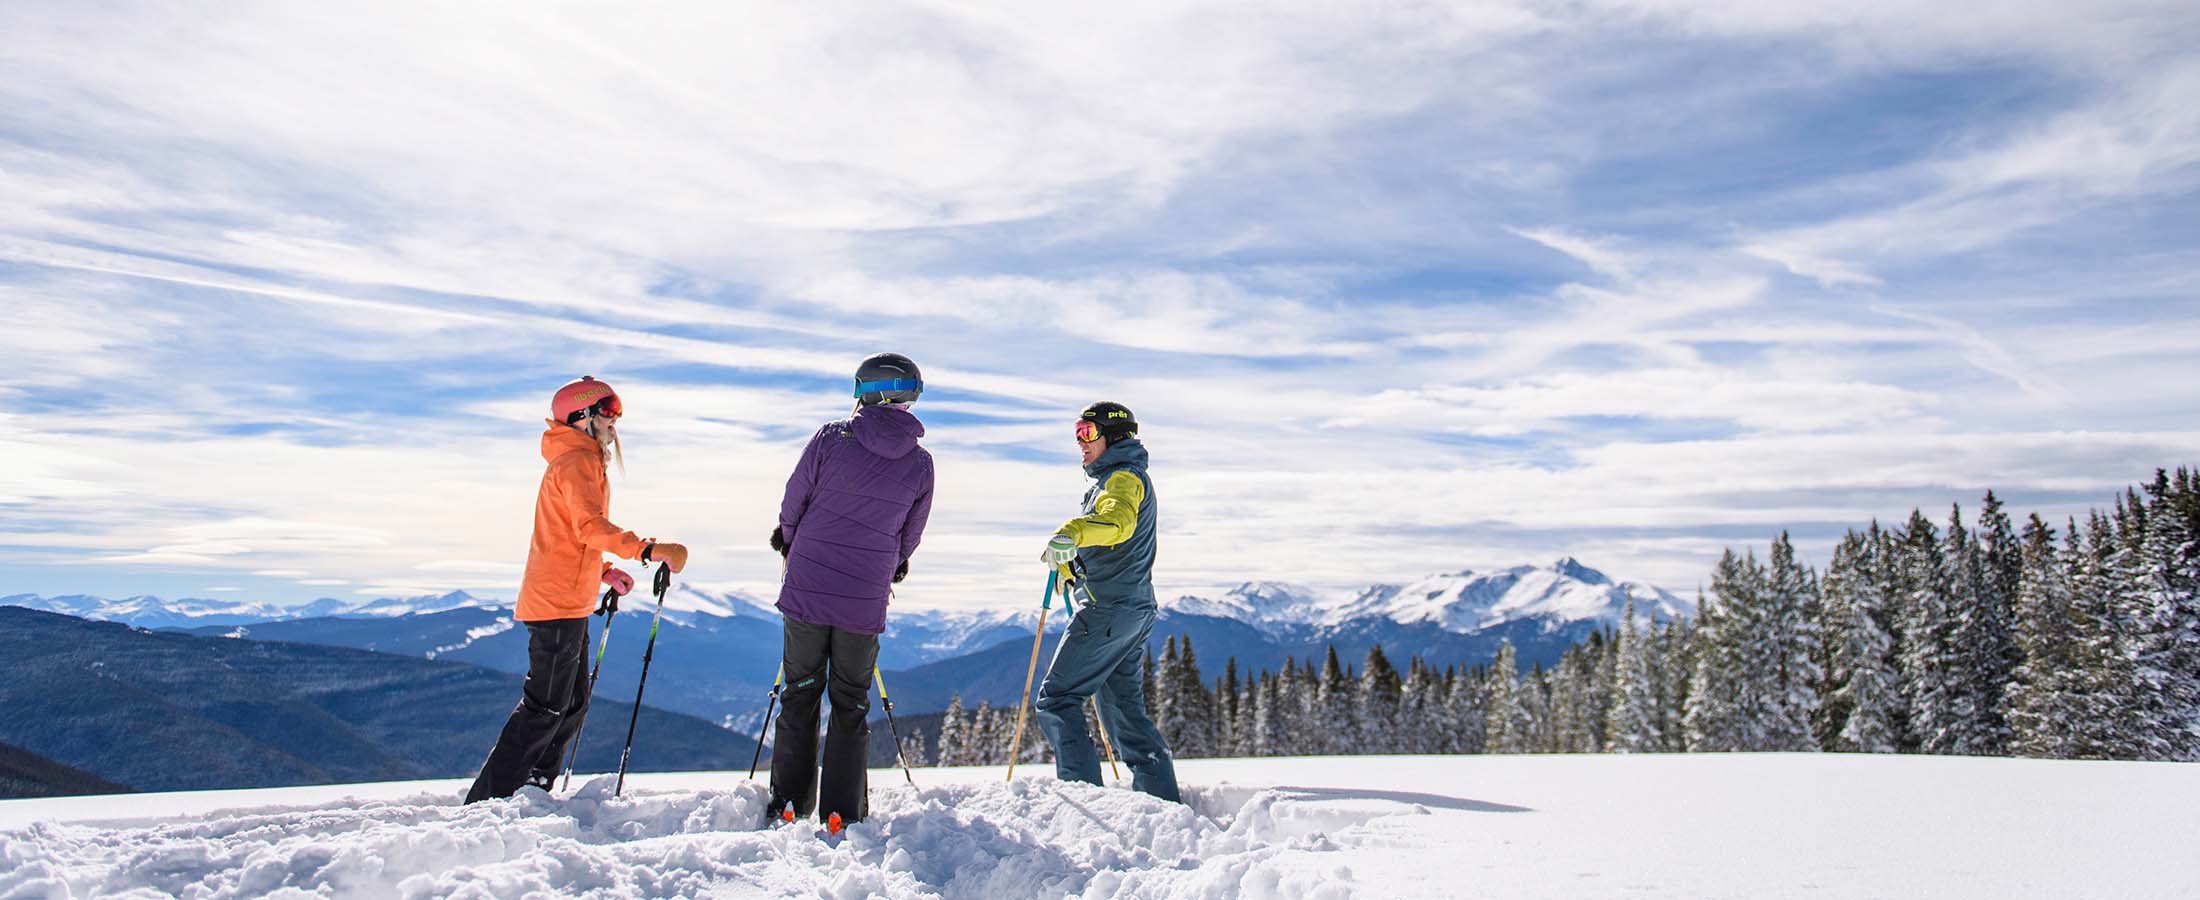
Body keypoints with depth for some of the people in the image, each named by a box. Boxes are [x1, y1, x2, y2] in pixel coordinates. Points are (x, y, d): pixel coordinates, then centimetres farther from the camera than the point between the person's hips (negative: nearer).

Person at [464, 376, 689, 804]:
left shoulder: (581, 460, 21)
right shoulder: (578, 460, -11)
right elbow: (590, 527, -27)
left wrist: (603, 572, 18)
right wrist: (649, 550, -32)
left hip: (569, 605, 10)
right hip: (558, 604, -10)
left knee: (572, 705, 14)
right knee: (545, 708, -6)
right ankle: (488, 801, 0)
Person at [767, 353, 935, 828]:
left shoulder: (831, 438, -8)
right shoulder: (920, 463, -2)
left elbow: (794, 502, 2)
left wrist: (789, 541, 23)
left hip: (806, 589, -1)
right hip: (865, 602, 1)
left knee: (800, 695, 13)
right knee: (851, 703, 13)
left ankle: (788, 805, 16)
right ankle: (843, 815, 12)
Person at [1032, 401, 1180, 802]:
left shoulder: (1125, 476, -10)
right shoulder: (1125, 478, 22)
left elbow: (1118, 522, -35)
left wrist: (1072, 533, -51)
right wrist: (1070, 564, 24)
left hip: (1109, 609, -10)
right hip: (1136, 608, 10)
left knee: (1056, 699, -7)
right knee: (1124, 708, 15)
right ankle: (1162, 795, 16)